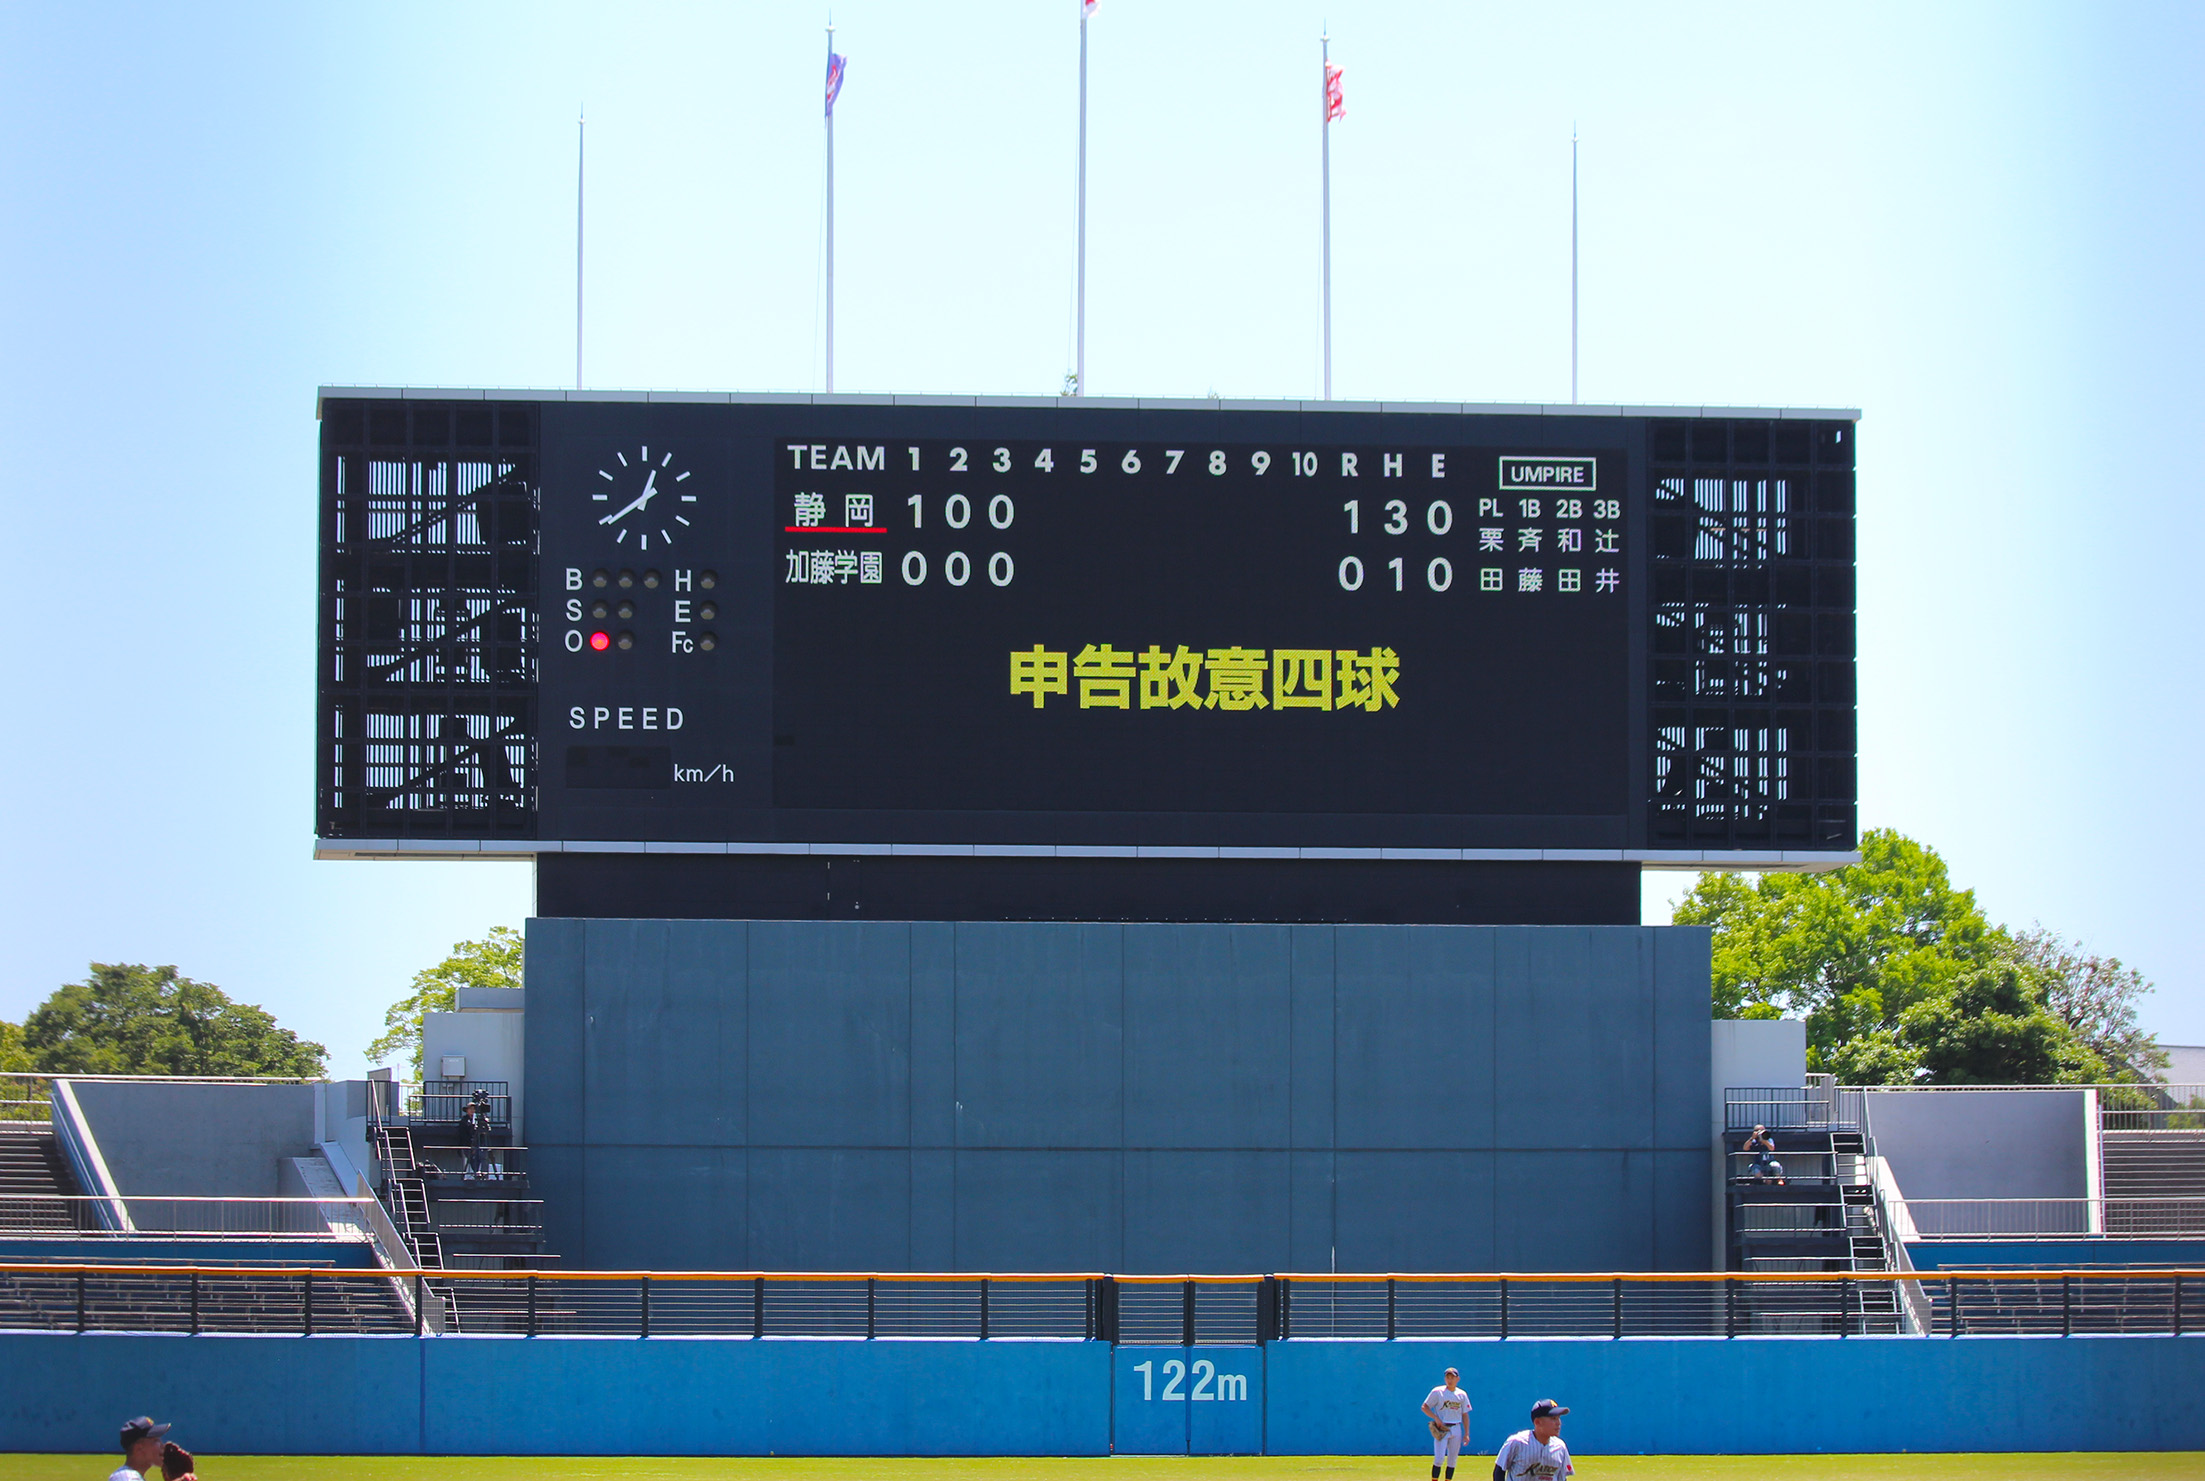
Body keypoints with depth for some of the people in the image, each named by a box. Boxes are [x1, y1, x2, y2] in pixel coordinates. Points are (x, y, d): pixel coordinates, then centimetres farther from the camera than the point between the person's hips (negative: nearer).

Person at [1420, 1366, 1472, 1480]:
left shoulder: (1462, 1394, 10)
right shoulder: (1437, 1392, -1)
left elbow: (1465, 1415, 12)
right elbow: (1425, 1407, -1)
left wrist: (1467, 1433, 5)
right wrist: (1436, 1418, -15)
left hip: (1456, 1429, 4)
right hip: (1441, 1429, -4)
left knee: (1452, 1460, 5)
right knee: (1439, 1458, -13)